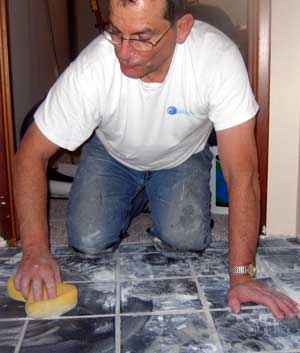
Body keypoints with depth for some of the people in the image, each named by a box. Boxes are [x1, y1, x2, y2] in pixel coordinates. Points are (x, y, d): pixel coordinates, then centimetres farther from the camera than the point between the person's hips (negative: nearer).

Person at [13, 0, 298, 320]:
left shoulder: (219, 58, -35)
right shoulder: (91, 69, -34)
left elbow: (241, 172, -32)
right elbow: (32, 153, -23)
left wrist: (241, 275, -34)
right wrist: (36, 250, -32)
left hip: (182, 157, 0)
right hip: (111, 154, 1)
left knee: (186, 239, -21)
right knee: (89, 242, -15)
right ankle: (133, 202, 18)